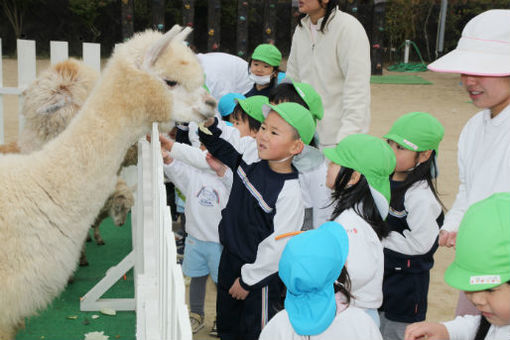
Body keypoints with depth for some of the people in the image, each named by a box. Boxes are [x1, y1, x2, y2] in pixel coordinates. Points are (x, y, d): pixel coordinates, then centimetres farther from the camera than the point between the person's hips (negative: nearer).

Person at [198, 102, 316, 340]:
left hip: (259, 272, -7)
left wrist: (248, 279, -16)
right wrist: (208, 124, -4)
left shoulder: (290, 193, -28)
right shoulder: (251, 163, -7)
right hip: (229, 258, 7)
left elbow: (277, 246, -25)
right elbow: (220, 149, 13)